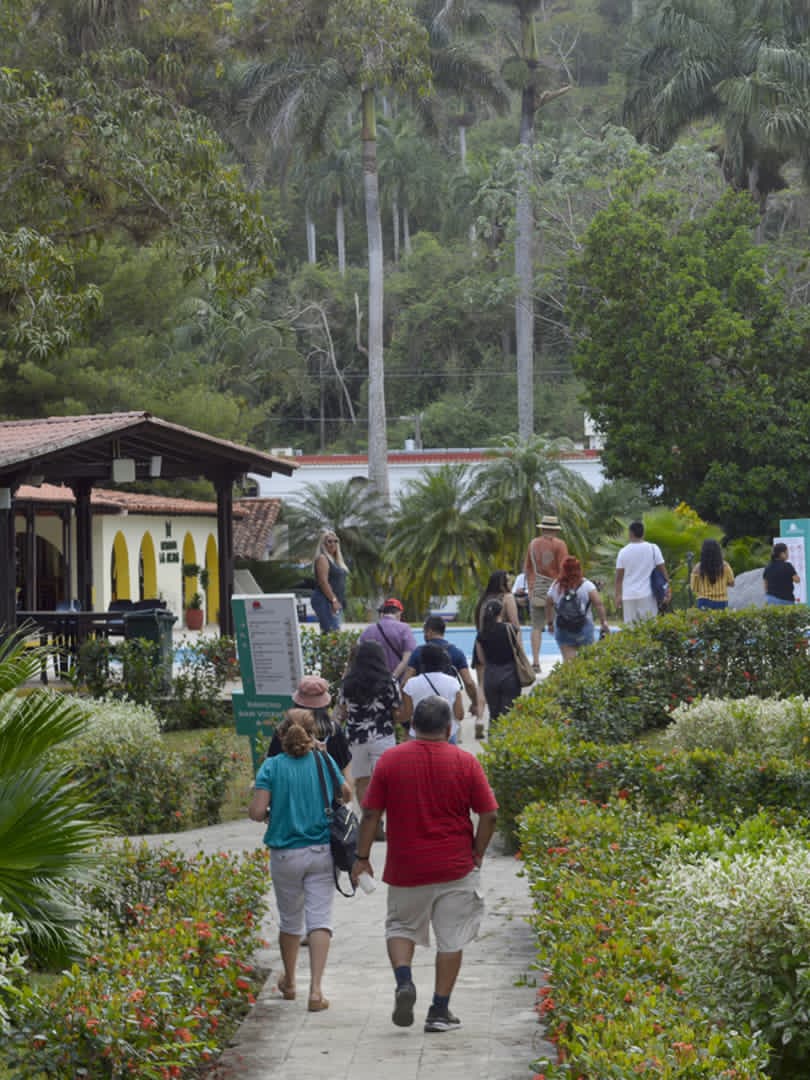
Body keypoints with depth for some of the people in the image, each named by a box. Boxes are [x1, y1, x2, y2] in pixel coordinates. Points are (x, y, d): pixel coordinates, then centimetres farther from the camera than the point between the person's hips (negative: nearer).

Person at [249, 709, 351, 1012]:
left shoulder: (272, 767, -9)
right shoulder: (324, 761, -4)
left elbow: (257, 812, -14)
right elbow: (346, 795, 12)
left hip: (285, 854, 0)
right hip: (322, 852, 0)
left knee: (290, 919, 17)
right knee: (319, 919, -1)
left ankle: (289, 982, 36)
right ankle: (316, 989, -13)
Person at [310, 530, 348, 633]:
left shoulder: (335, 559, 21)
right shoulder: (322, 558, -8)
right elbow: (323, 582, -17)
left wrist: (339, 601, 19)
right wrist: (334, 600, -21)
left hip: (336, 601, 10)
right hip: (325, 600, -10)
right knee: (333, 632, -19)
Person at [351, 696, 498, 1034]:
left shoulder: (391, 760, -4)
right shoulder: (465, 762, -5)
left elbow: (370, 814, -2)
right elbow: (489, 815, -5)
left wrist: (362, 857, 7)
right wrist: (476, 855, 7)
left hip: (405, 868, 1)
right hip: (455, 867, -1)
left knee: (401, 927, 19)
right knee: (451, 939, 8)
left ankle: (403, 980, -5)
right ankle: (440, 1012, 9)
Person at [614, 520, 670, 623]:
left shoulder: (623, 552, 1)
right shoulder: (653, 549, 0)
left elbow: (619, 577, 1)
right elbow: (662, 569, 0)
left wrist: (618, 596, 6)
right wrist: (668, 588, 6)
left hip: (629, 596, 0)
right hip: (647, 595, 0)